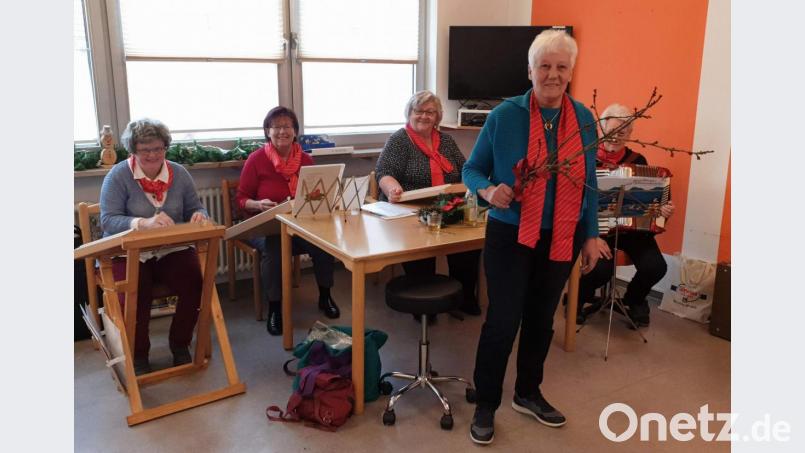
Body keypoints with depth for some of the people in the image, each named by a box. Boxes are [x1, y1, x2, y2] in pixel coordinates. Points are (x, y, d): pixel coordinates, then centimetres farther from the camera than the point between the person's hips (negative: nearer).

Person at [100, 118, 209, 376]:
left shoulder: (179, 174, 7)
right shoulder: (118, 176, -4)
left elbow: (195, 208, 11)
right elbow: (108, 220, -14)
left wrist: (199, 216, -15)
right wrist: (144, 223, -32)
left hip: (172, 250, 3)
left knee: (195, 284, -24)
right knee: (136, 294, -31)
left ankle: (180, 345, 3)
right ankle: (138, 354, -2)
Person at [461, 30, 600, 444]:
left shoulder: (584, 119, 2)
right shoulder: (504, 115, -10)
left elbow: (588, 183, 9)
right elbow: (472, 169, -4)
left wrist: (591, 236, 8)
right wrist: (489, 191, -25)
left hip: (562, 238, 4)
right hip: (510, 235, -4)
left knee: (541, 318, 16)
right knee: (502, 321, -1)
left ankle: (528, 393, 36)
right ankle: (485, 405, 19)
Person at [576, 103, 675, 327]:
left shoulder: (638, 161, 7)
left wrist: (662, 210, -10)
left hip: (633, 227, 4)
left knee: (656, 267, -21)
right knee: (602, 268, -30)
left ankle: (634, 300, 15)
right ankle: (580, 298, 7)